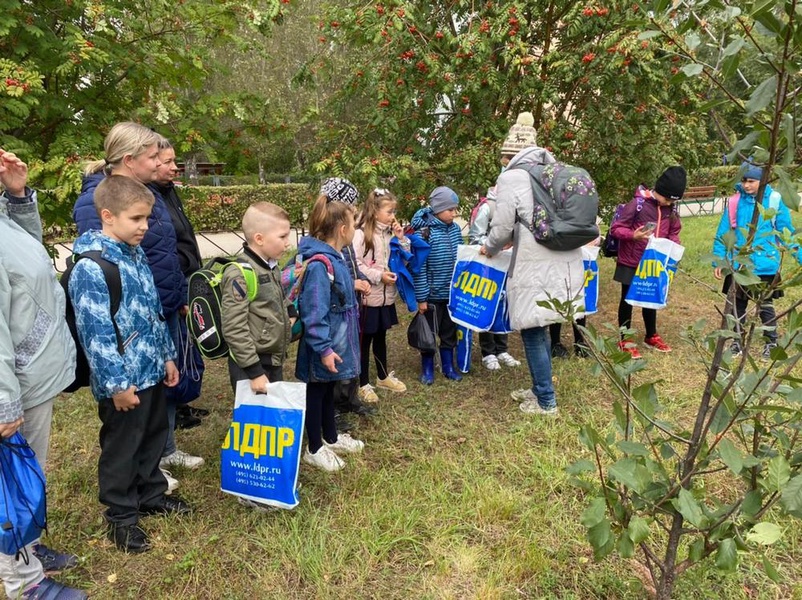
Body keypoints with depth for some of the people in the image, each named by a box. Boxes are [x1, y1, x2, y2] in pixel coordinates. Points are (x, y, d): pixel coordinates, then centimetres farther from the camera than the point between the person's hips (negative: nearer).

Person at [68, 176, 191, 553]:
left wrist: (167, 355, 14)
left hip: (151, 369, 8)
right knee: (121, 448, 9)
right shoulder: (90, 267, -20)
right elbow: (95, 331, -22)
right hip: (123, 378, -8)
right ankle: (121, 516, 27)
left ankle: (151, 495, 41)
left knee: (153, 437, 21)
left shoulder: (136, 254, 6)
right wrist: (116, 383, -19)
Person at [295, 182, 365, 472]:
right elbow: (313, 313, -27)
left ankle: (331, 438, 41)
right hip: (325, 347, -10)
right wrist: (323, 349, -25)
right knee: (316, 393, 9)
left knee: (328, 390, 23)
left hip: (336, 341, 10)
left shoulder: (334, 256, 3)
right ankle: (314, 449, 26)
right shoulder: (319, 264, -27)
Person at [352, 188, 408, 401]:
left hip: (387, 296, 7)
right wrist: (379, 276, -20)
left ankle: (383, 377, 36)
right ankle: (363, 384, 18)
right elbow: (354, 264, -20)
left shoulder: (390, 232, 7)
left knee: (381, 337, 21)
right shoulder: (361, 233, -14)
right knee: (365, 340, 6)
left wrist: (401, 238, -3)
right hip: (368, 297, -7)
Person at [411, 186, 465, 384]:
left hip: (453, 293, 5)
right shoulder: (424, 232, -17)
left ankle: (448, 367, 32)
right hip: (432, 295, -5)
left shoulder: (455, 229, 1)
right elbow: (419, 268, -16)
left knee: (450, 331, 17)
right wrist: (421, 298, -15)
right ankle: (427, 370, 26)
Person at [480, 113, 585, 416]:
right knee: (538, 330, 19)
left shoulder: (511, 178, -8)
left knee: (533, 333, 4)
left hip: (535, 267, -7)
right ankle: (540, 389, 31)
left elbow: (502, 227, -9)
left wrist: (489, 249, 11)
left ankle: (546, 402, 12)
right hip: (564, 263, 8)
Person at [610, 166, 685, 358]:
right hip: (631, 261, -6)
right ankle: (625, 341, 16)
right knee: (628, 299, 5)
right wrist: (633, 235, -34)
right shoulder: (637, 203, -19)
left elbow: (674, 233, 11)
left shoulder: (671, 208, 0)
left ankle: (651, 337, 34)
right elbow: (616, 229, -17)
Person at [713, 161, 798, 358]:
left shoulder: (774, 200, -7)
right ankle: (738, 341, 28)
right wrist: (718, 261, 3)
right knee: (737, 304, 12)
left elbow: (787, 233, 0)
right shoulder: (735, 201, -2)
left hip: (765, 265, -2)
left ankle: (771, 342, 26)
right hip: (738, 265, 2)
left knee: (765, 305, 10)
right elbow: (723, 233, 3)